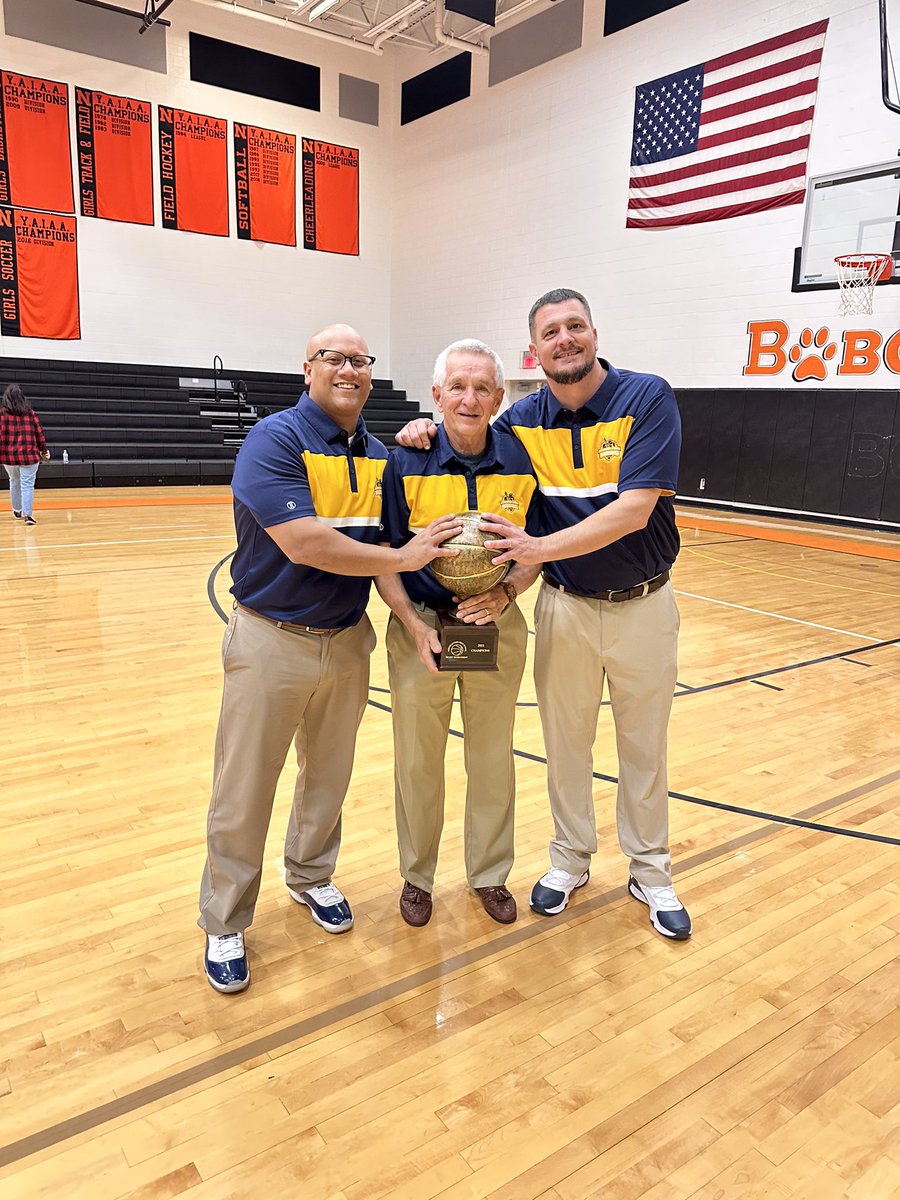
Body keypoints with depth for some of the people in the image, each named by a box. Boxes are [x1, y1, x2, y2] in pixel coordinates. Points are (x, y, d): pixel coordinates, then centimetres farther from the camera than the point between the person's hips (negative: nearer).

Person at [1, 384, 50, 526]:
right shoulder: (30, 412, 1)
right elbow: (39, 432, 3)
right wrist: (43, 450, 13)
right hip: (29, 454, -1)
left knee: (14, 482, 20)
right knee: (27, 485, -2)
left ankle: (17, 510, 32)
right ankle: (28, 514, -12)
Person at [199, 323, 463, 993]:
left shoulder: (377, 453, 7)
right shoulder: (276, 439, -14)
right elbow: (302, 542, -25)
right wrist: (402, 557, -20)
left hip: (348, 638, 6)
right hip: (273, 640, -6)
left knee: (329, 777, 19)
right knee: (243, 792, 5)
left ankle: (311, 877, 42)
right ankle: (225, 924, 23)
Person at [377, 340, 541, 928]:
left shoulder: (521, 461, -4)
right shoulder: (407, 463, -9)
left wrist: (505, 593, -17)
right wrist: (413, 624, -18)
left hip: (498, 628, 2)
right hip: (421, 626, -1)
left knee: (493, 757, 15)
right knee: (418, 761, 12)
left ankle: (490, 873, 37)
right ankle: (417, 876, 34)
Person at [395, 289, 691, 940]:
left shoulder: (648, 397, -14)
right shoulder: (525, 419, -3)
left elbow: (635, 509, -23)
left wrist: (539, 547, -31)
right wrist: (429, 434, -9)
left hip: (643, 605, -2)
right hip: (565, 606, 3)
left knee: (645, 745, 14)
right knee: (565, 740, 14)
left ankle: (650, 871, 34)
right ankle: (571, 858, 36)